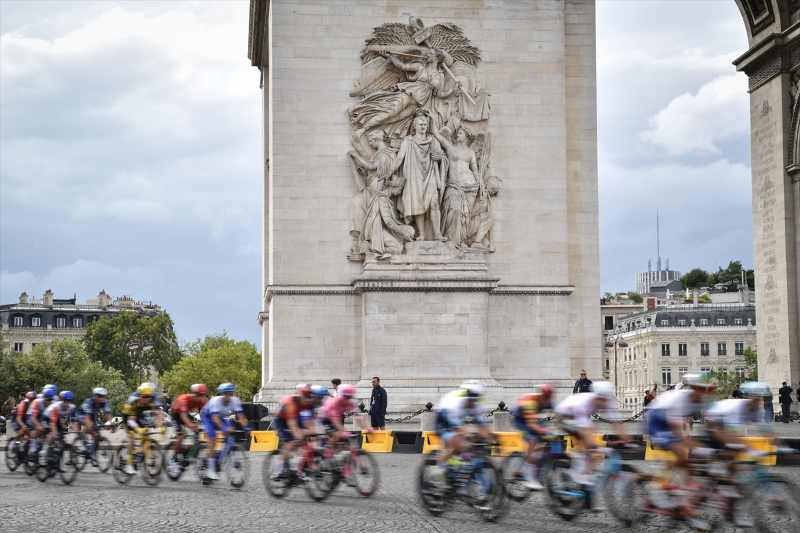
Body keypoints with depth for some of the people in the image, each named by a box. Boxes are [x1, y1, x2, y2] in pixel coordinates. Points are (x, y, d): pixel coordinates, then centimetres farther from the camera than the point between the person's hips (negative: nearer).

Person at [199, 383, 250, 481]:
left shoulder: (235, 401, -21)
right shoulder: (215, 400, -34)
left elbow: (240, 416, -25)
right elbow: (215, 417, -43)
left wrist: (245, 427, -41)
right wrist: (223, 428, -56)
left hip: (221, 417, 5)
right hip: (207, 417, -5)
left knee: (230, 430, -20)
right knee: (213, 440, -20)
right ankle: (210, 470, -15)